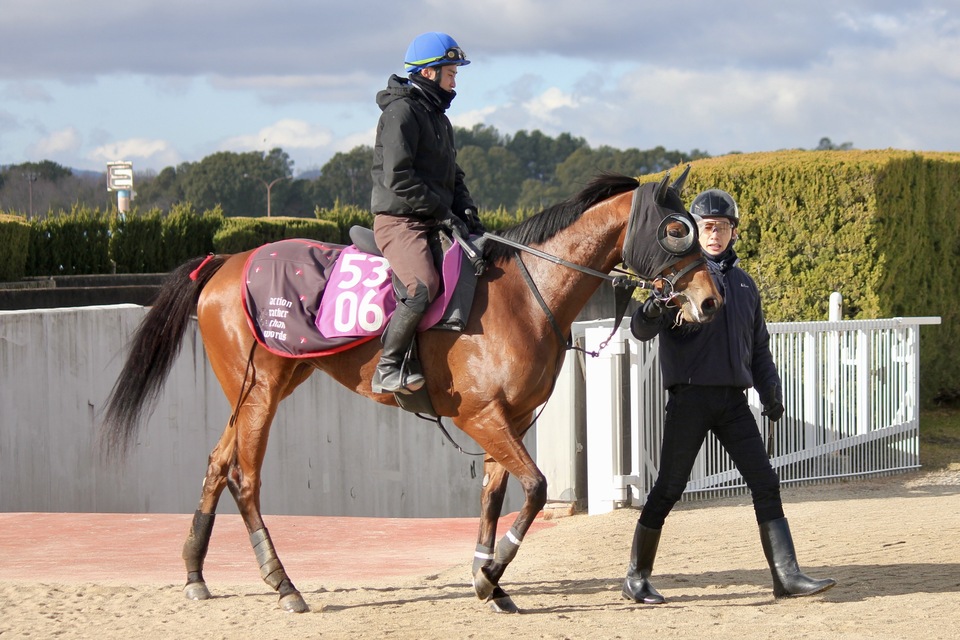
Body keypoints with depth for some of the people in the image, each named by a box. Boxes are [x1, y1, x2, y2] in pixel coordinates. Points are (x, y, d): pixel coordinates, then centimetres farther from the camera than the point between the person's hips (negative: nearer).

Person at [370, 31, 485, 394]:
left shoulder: (438, 117, 22)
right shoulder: (401, 111, -9)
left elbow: (452, 175, 26)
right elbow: (397, 177, -17)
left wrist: (465, 209, 6)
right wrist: (443, 212, -16)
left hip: (432, 225, 10)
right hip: (399, 221, -10)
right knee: (422, 287, -29)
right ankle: (388, 370, -23)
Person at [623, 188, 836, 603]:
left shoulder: (744, 284, 16)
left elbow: (758, 348, 23)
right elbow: (641, 330, -13)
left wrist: (771, 393, 11)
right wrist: (650, 314, -36)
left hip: (733, 400, 5)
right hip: (689, 397, -5)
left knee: (765, 483, -3)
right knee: (669, 488, -1)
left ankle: (786, 576, -3)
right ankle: (636, 577, 11)